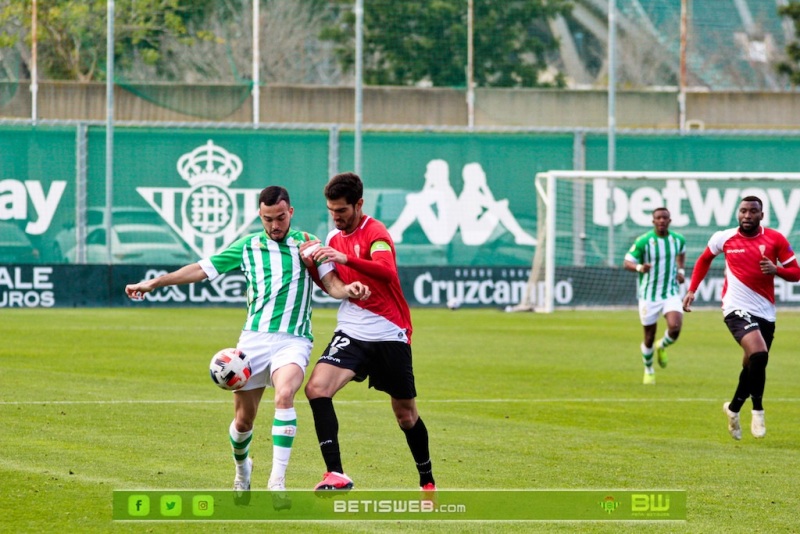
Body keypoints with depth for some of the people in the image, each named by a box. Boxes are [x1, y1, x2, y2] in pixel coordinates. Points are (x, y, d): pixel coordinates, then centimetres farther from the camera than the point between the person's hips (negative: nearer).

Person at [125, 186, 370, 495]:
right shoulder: (248, 247, 11)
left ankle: (277, 481, -30)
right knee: (243, 420, 5)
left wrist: (348, 289, -23)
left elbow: (331, 285, 0)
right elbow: (202, 269, 14)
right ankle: (242, 468, 38)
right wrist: (155, 283, 10)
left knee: (284, 395, -30)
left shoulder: (307, 244, 6)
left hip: (293, 340, -2)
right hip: (254, 338, 2)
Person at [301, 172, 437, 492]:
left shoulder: (374, 233, -11)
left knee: (405, 414, 7)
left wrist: (346, 259, -43)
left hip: (389, 335, -5)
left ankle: (427, 480, 30)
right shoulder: (333, 238, 10)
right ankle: (336, 474, -24)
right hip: (351, 333, 5)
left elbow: (387, 271, -30)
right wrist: (312, 264, -3)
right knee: (317, 387, -21)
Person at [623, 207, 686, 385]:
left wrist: (681, 270, 8)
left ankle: (662, 347, 15)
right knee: (649, 336, 5)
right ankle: (648, 371, 30)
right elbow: (627, 262, -12)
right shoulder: (643, 241, -12)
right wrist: (639, 267, -33)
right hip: (649, 295, -2)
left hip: (671, 293, 2)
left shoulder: (678, 239, 0)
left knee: (675, 327, -21)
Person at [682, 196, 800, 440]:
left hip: (766, 312, 3)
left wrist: (776, 270, -19)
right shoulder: (723, 239, -2)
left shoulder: (775, 239, -3)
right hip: (737, 308, -3)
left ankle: (733, 409, 37)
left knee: (753, 367, 12)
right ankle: (758, 410, -10)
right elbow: (704, 259, 18)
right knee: (758, 353, -26)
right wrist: (692, 290, 13)